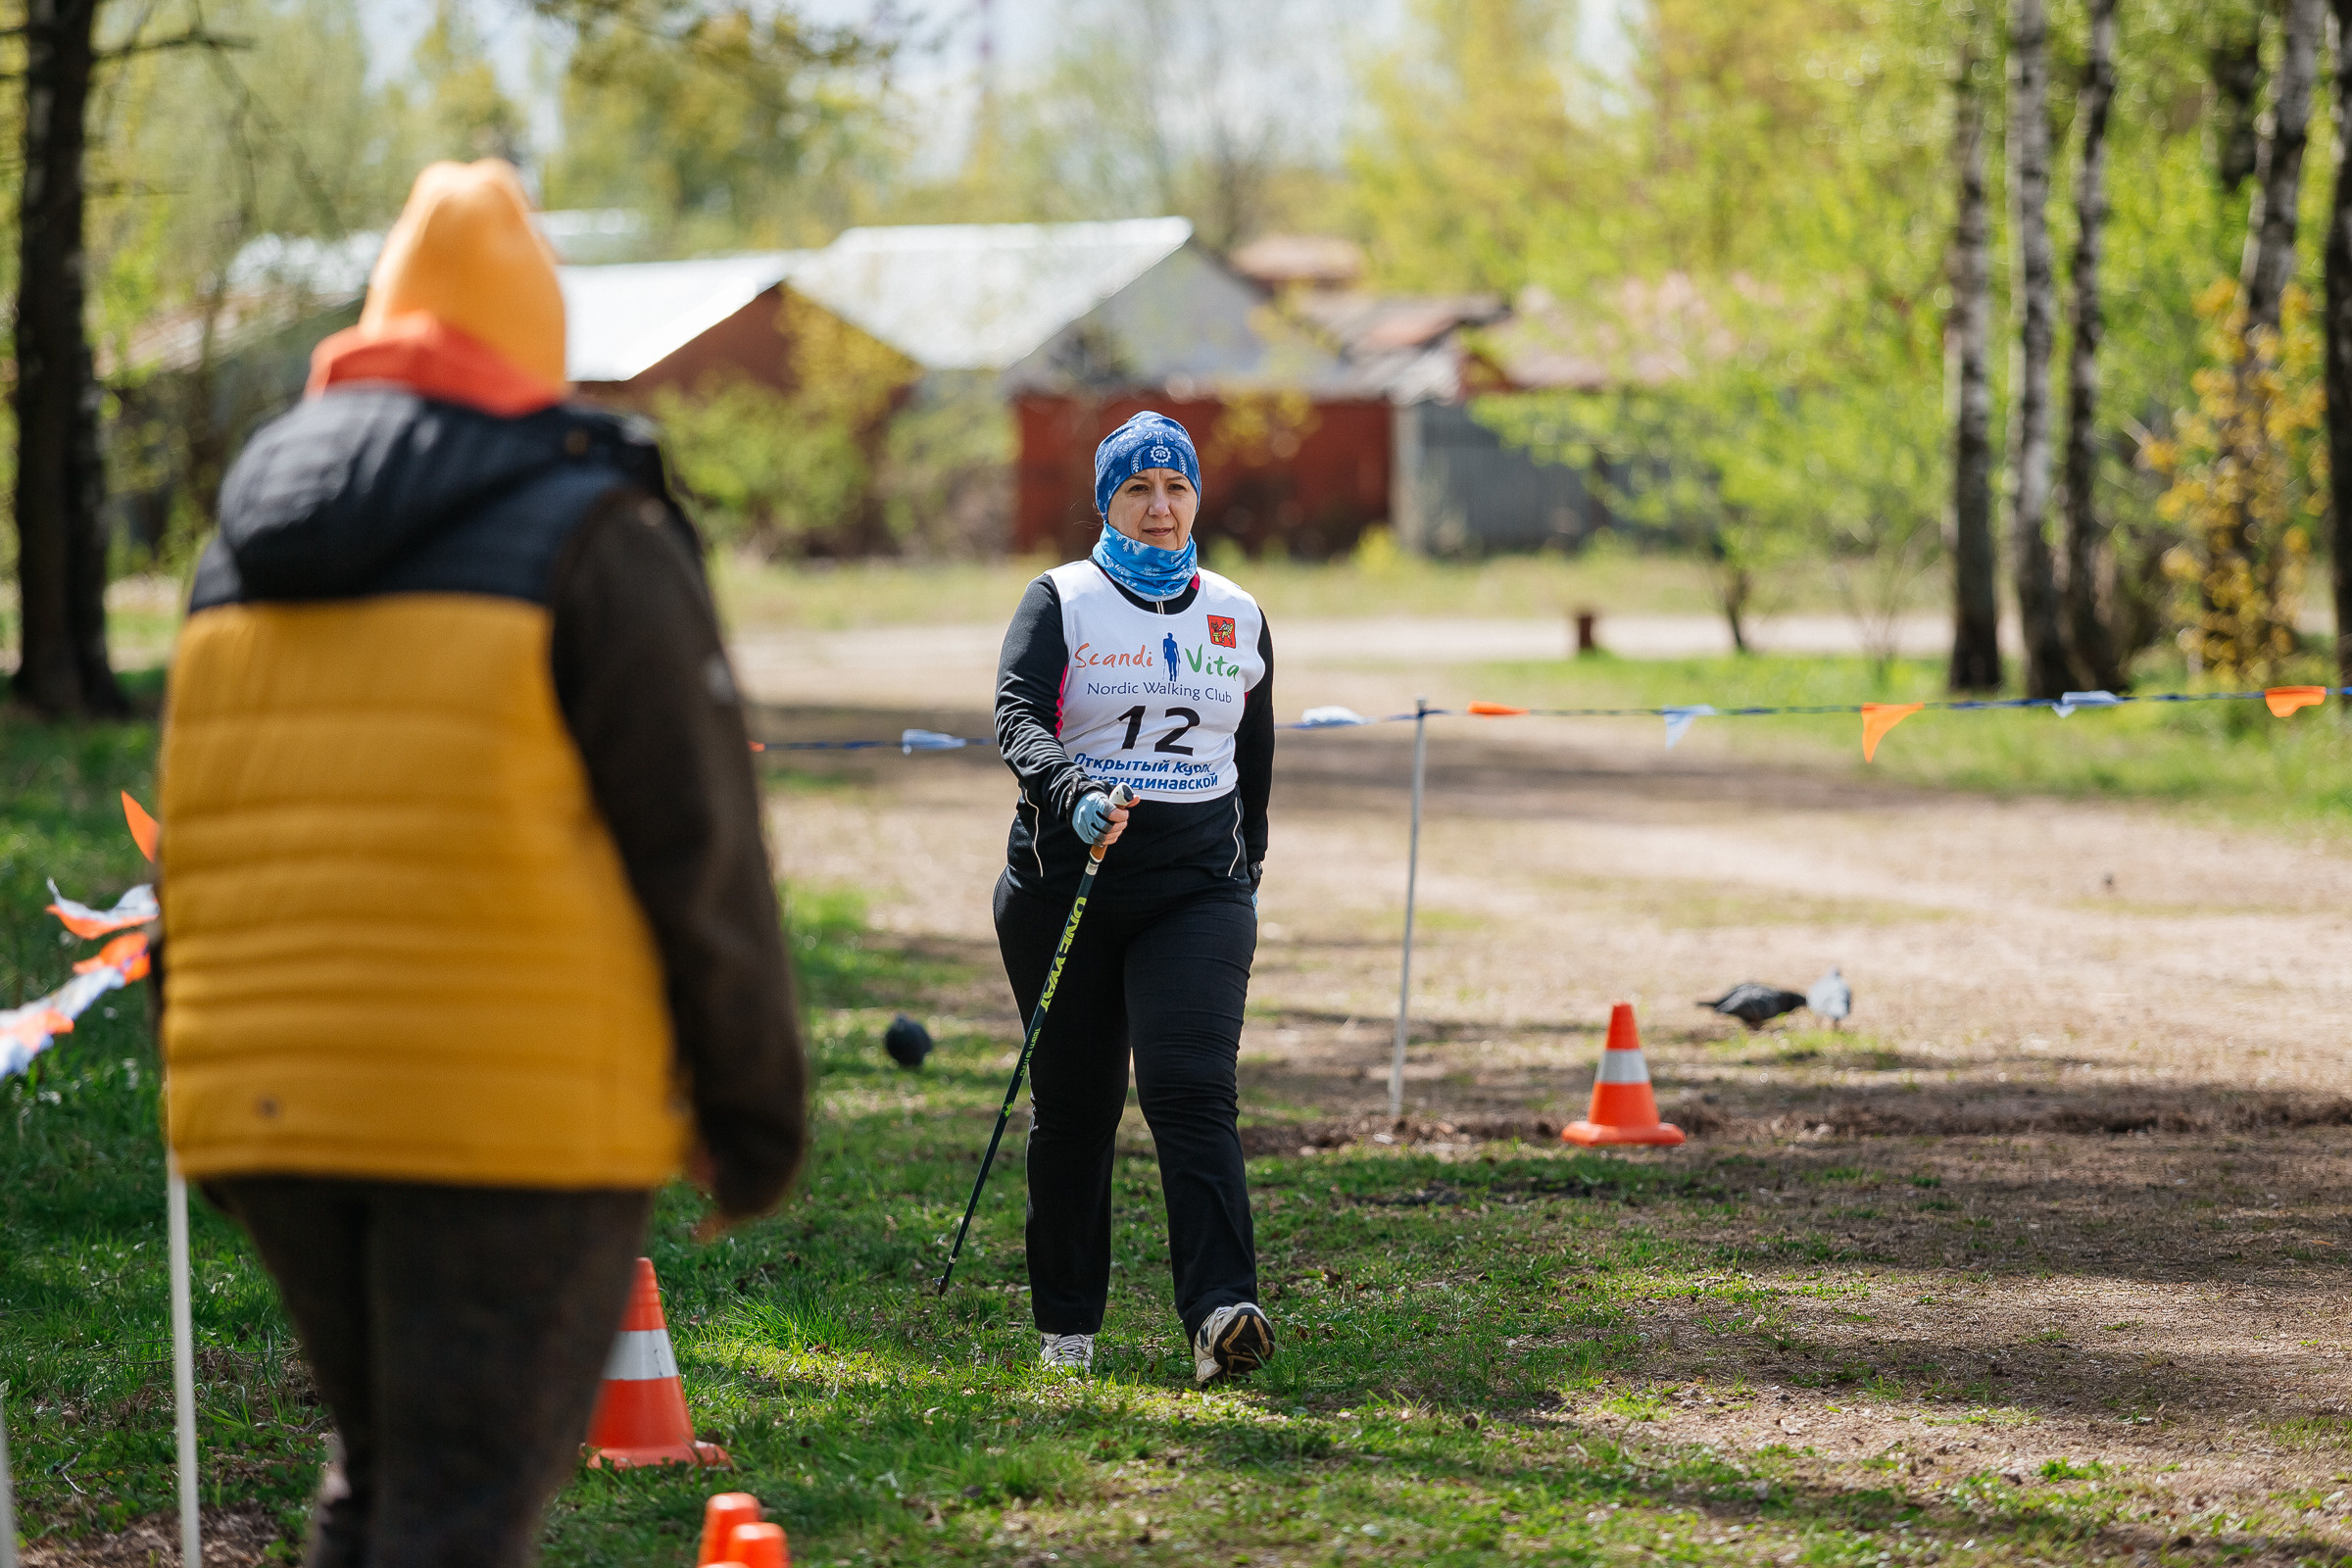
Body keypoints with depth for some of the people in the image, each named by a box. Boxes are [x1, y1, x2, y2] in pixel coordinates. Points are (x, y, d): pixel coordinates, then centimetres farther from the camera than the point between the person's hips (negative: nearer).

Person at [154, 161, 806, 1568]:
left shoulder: (243, 555, 13)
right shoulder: (592, 541, -4)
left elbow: (201, 849, 17)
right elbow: (700, 848, -6)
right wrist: (758, 1108, 3)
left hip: (272, 1096, 5)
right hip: (515, 1110, -5)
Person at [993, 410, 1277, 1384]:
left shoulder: (1238, 618, 12)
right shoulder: (1060, 601, 1)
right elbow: (1018, 718, -16)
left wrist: (1244, 873, 21)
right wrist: (1075, 795, -34)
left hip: (1199, 890, 1)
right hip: (1066, 884, -1)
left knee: (1192, 1090, -16)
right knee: (1072, 1103, 7)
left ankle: (1219, 1314, -28)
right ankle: (1065, 1323, 21)